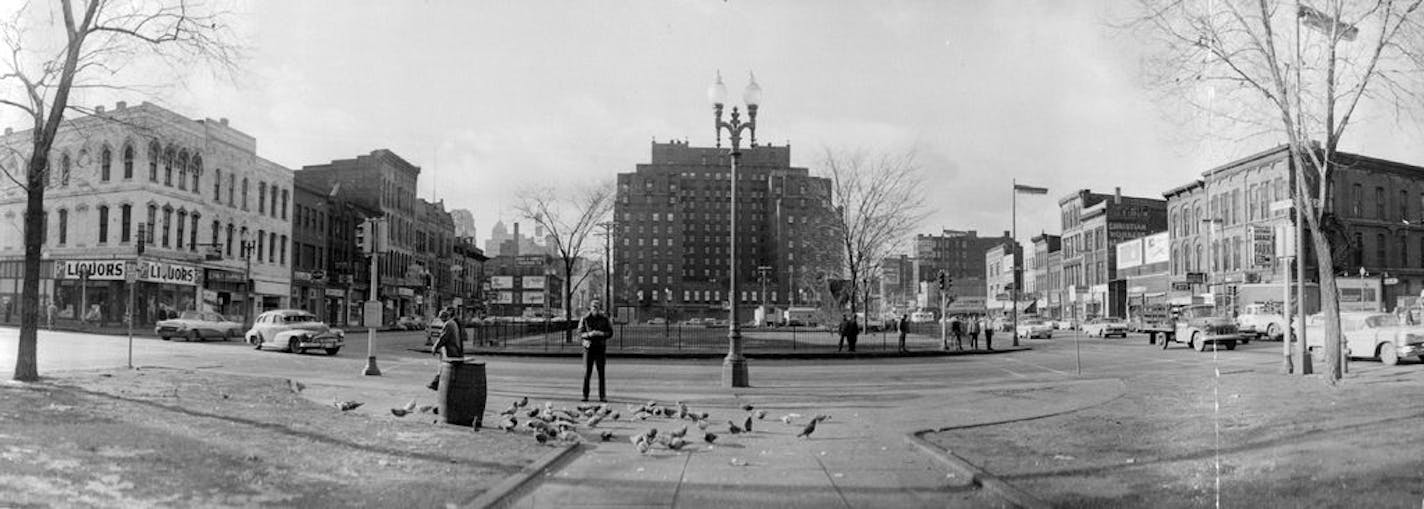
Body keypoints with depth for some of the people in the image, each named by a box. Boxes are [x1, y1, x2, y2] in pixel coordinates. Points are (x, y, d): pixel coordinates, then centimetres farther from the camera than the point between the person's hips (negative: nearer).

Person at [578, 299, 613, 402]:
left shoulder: (604, 319, 4)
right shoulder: (584, 319, 2)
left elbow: (610, 333, 3)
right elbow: (580, 334, 0)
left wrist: (601, 333, -16)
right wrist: (589, 334, -19)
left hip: (601, 348, 0)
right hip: (588, 347, 0)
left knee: (601, 373, -2)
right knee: (587, 373, -2)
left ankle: (602, 396, 1)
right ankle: (585, 395, 5)